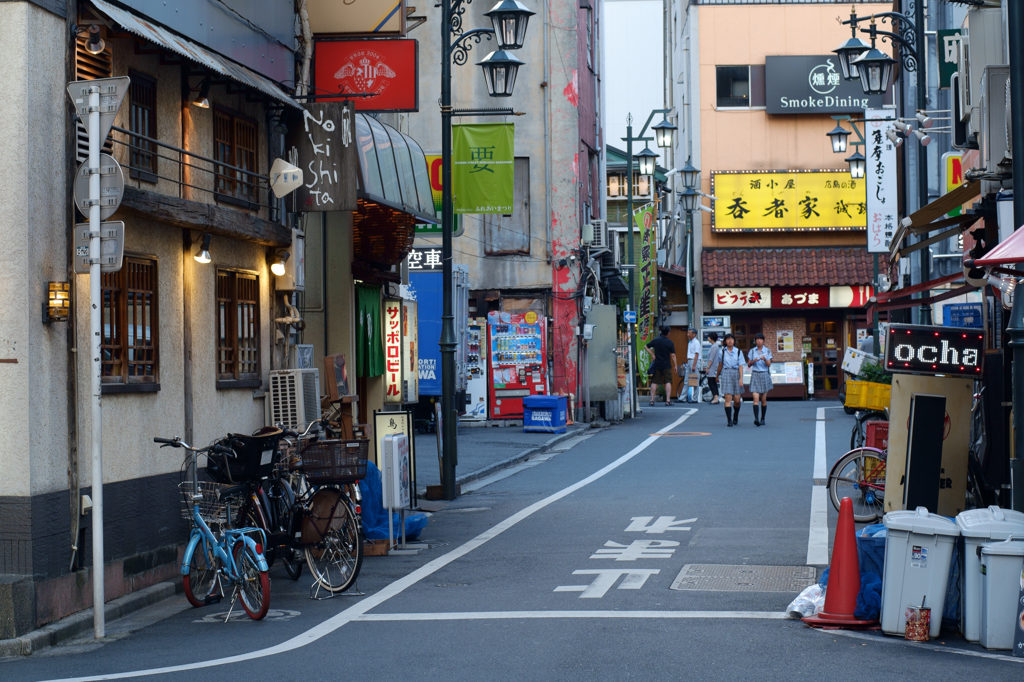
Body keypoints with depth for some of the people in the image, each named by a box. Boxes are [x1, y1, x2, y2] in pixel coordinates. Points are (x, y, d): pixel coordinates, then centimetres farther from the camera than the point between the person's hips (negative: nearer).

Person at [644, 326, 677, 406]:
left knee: (654, 382, 6)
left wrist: (652, 355, 8)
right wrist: (675, 365, -2)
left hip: (657, 364, 2)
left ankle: (652, 400, 6)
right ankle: (668, 400, -6)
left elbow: (646, 347, 5)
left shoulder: (655, 340, 1)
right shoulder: (670, 342, -7)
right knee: (668, 382, 0)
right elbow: (673, 355, -8)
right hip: (666, 365, -2)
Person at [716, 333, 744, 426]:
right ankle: (729, 420, -8)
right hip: (726, 374, -1)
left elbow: (740, 366, -1)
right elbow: (720, 365, 17)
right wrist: (717, 376, 26)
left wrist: (741, 378, -10)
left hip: (736, 374, 1)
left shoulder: (738, 352, 4)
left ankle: (735, 416, 31)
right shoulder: (722, 352, 5)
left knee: (737, 399, 2)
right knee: (728, 398, -10)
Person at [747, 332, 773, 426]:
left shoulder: (767, 351, 4)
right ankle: (756, 419, -23)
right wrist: (754, 361, -14)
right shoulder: (752, 351, 5)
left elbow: (769, 365, -4)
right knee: (756, 398, -13)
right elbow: (748, 365, 6)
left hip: (764, 375, 0)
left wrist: (764, 359, -24)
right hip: (755, 375, 0)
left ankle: (762, 419, 20)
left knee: (763, 399, 7)